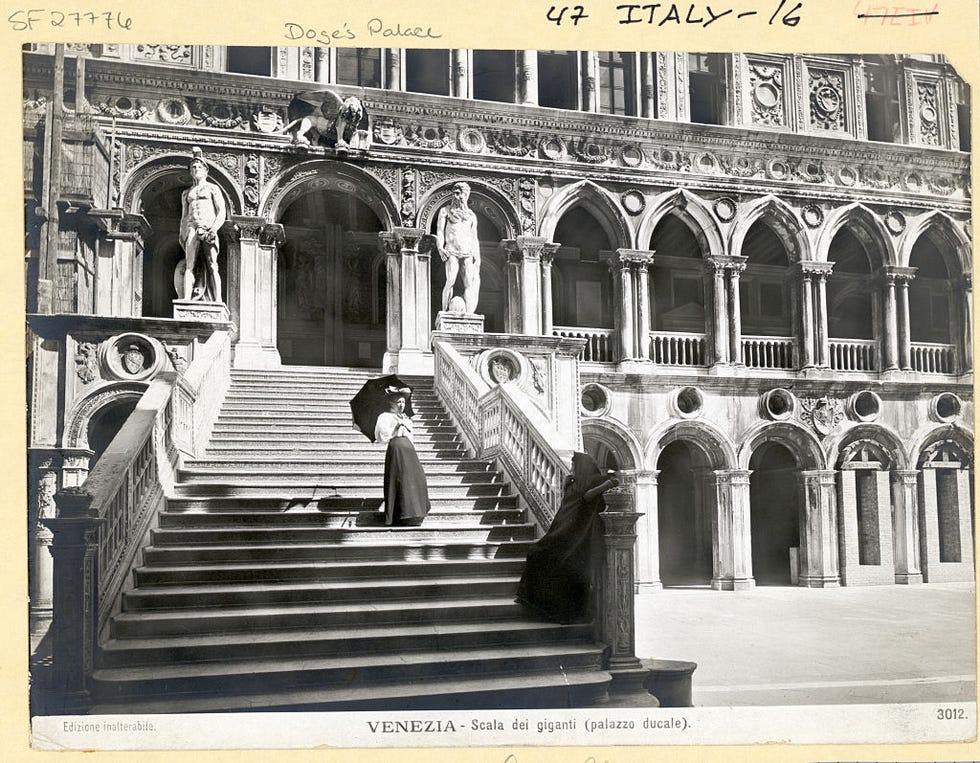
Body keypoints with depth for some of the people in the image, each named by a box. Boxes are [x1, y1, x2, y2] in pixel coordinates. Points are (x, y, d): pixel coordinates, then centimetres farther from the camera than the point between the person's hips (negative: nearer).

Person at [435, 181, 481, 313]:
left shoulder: (471, 215, 20)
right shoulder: (445, 211, 12)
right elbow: (440, 231, 4)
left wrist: (477, 258, 10)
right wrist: (440, 248, -12)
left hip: (467, 253, 3)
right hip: (451, 251, -3)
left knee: (469, 283, -10)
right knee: (451, 281, -17)